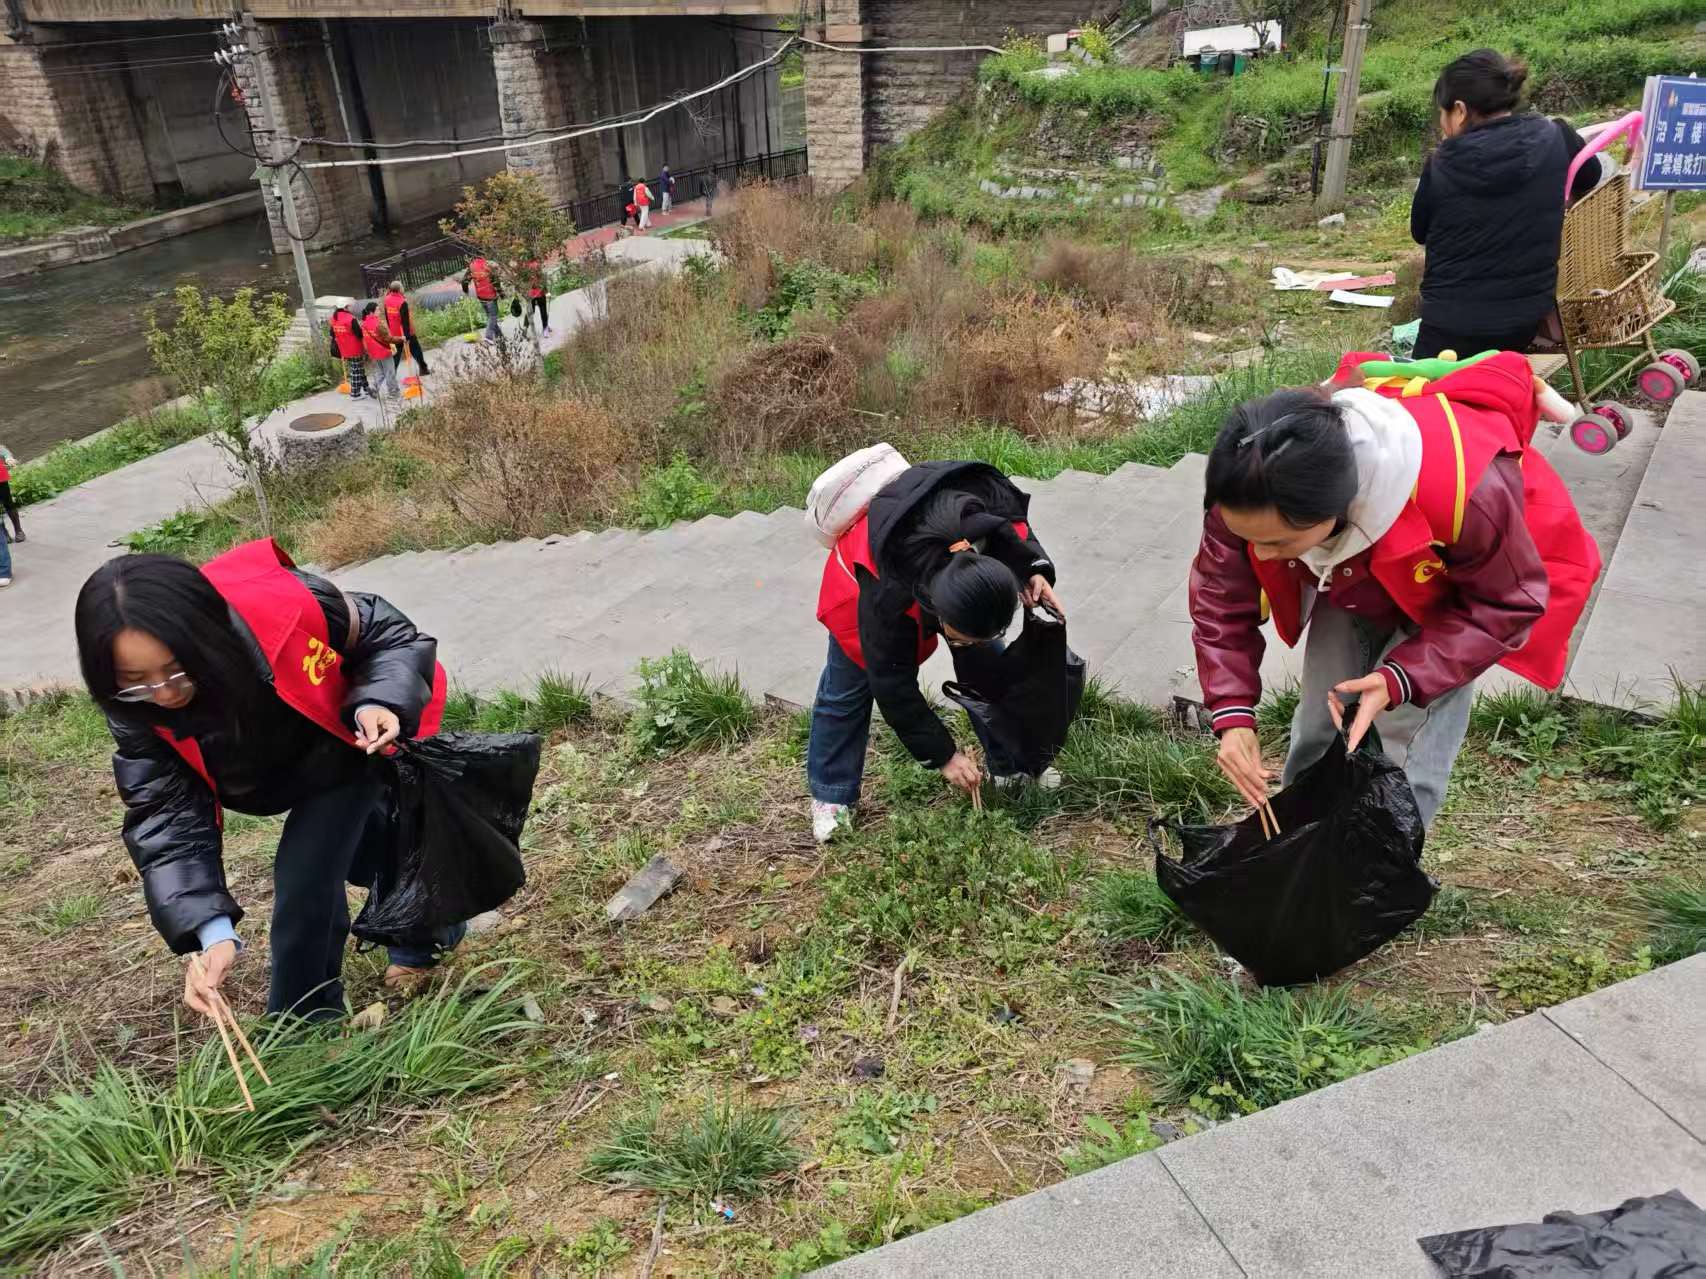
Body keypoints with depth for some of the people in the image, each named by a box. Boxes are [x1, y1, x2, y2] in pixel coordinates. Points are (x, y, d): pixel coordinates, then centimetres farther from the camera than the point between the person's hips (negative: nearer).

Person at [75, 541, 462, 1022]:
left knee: (305, 872, -13)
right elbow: (168, 815, -30)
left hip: (354, 739, -4)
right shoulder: (136, 708, -30)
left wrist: (380, 703, -45)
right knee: (368, 857, 21)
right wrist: (213, 932, -41)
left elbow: (388, 634, -25)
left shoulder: (281, 606, -42)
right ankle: (432, 932, 50)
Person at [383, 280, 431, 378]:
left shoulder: (387, 300, -1)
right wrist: (406, 335, -20)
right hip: (406, 333, -6)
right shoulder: (402, 302, -22)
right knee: (416, 351, 13)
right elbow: (405, 320, -22)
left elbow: (387, 316, 10)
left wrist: (391, 330, 20)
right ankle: (423, 369, 23)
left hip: (394, 334, 6)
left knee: (396, 354, 12)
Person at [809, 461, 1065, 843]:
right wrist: (942, 754, -22)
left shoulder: (992, 515, -39)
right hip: (868, 567, -4)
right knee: (848, 686, 0)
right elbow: (894, 688, -29)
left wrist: (1036, 570, -29)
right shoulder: (885, 600, -45)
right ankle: (830, 796, 17)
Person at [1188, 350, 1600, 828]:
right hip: (1352, 582, 3)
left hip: (1455, 594, -3)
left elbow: (1507, 603, -26)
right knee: (1318, 736, 6)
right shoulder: (1251, 492, -36)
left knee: (1405, 753, -11)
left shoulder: (1461, 490, -46)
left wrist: (1401, 680, -38)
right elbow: (1220, 598, -18)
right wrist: (1233, 715, -28)